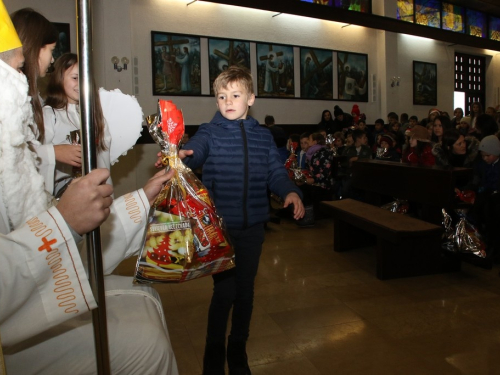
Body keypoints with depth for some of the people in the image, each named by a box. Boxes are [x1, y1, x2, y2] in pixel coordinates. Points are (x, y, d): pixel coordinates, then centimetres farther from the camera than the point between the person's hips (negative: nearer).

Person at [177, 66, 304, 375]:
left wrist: (290, 192, -14)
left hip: (253, 226, 3)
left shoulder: (263, 136, 6)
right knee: (225, 290, 1)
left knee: (245, 289, 15)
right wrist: (180, 155, -44)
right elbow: (196, 152, -22)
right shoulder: (210, 132, -2)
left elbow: (276, 172, 4)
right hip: (220, 225, -3)